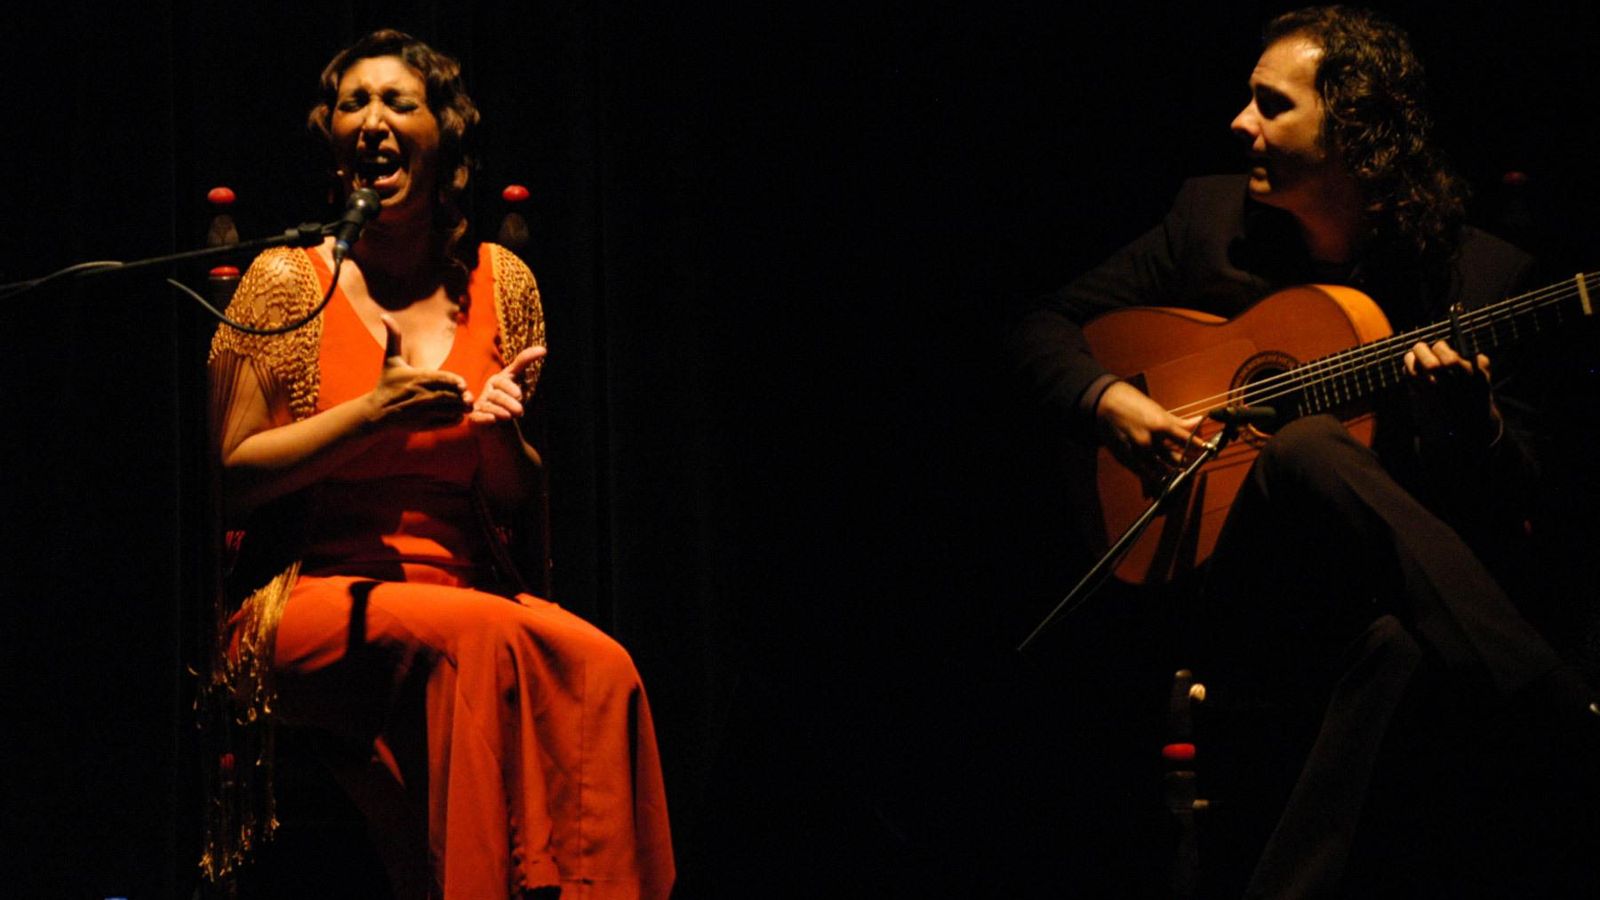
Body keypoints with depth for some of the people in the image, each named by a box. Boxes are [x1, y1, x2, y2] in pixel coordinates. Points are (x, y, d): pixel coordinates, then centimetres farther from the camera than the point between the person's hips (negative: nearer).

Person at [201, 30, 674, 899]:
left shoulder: (499, 283, 13)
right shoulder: (287, 281, 3)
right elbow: (229, 476, -2)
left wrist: (502, 436, -4)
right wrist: (372, 414, -13)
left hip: (466, 588, 3)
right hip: (311, 594, -3)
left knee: (599, 667, -29)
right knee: (480, 636, -35)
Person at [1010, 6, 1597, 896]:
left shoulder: (1478, 272, 0)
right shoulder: (1210, 216, 7)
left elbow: (1514, 505, 0)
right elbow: (1047, 329, 14)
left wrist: (1470, 417, -23)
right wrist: (1109, 399, -8)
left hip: (1383, 593, -1)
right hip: (1237, 602, 2)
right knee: (1309, 448, -34)